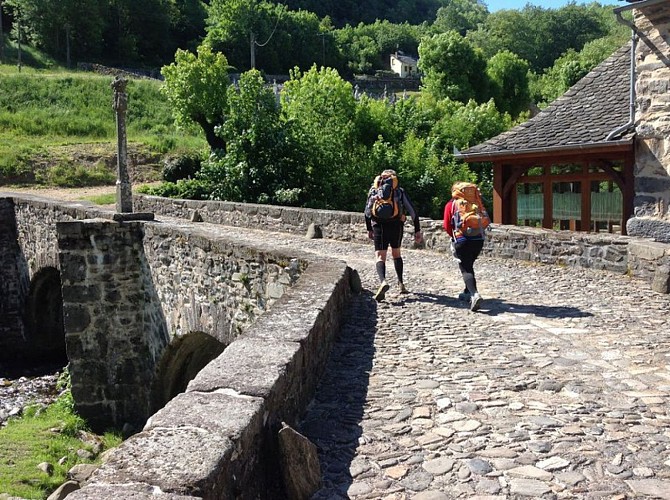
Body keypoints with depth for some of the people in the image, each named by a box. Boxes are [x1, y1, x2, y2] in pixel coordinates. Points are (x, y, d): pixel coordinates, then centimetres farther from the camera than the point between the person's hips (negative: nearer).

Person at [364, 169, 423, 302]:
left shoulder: (374, 190, 13)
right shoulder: (399, 191, 10)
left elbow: (367, 211, 14)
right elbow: (412, 211, 5)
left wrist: (369, 229, 24)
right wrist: (417, 231, 8)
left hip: (379, 226, -1)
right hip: (397, 226, 1)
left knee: (380, 256, -6)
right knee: (396, 253, 22)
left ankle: (383, 282, -33)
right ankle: (401, 283, 28)